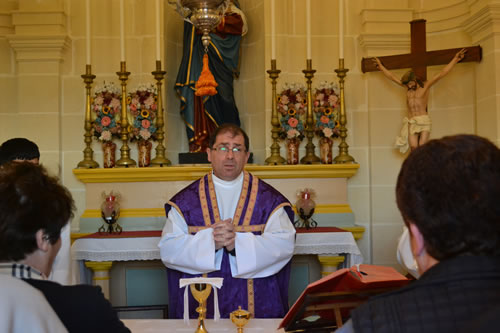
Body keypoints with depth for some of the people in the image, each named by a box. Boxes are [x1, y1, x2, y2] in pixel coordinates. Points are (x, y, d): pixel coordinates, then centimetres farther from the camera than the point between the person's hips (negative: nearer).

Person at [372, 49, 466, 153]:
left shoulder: (426, 86, 5)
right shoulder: (407, 87, 15)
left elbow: (442, 73, 3)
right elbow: (391, 76, 24)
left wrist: (455, 59, 1)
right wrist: (380, 66, 30)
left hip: (424, 121, -3)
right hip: (411, 122, 3)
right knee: (414, 147, -13)